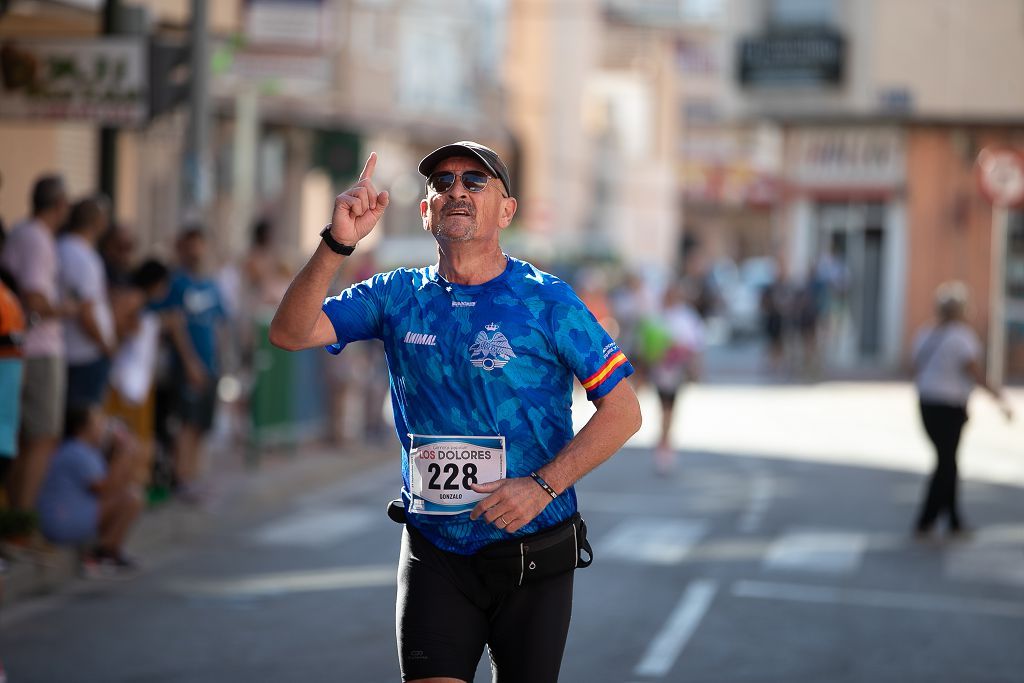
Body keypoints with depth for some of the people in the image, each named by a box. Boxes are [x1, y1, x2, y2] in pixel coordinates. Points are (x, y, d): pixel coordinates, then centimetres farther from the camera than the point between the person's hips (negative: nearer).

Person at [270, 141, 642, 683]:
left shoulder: (547, 301, -5)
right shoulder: (398, 297, 4)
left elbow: (623, 410, -6)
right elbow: (289, 333, -7)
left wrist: (542, 485, -17)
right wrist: (336, 245, -21)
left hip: (533, 555, -1)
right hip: (434, 553, 1)